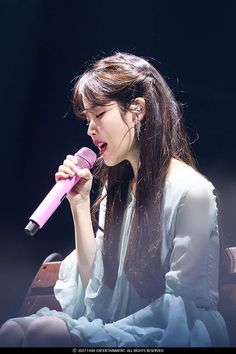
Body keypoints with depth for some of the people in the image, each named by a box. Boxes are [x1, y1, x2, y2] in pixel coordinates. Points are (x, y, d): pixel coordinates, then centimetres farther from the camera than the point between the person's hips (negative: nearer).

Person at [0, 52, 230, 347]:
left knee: (45, 333, -26)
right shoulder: (115, 185, 7)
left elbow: (180, 303, -14)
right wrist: (80, 204, -1)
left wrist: (107, 333, -17)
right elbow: (95, 285, 6)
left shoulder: (191, 190, -15)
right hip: (112, 325, 6)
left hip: (166, 336, -5)